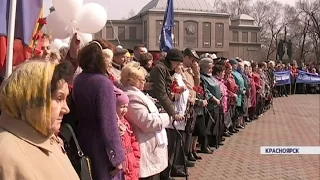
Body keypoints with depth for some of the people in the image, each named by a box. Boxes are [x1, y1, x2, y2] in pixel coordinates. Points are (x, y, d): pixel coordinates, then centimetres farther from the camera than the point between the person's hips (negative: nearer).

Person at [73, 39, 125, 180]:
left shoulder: (78, 80, 2)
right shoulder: (103, 82, -21)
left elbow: (79, 113, 9)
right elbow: (109, 124, -22)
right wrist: (117, 156, -15)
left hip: (83, 143, 8)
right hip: (102, 148, -7)